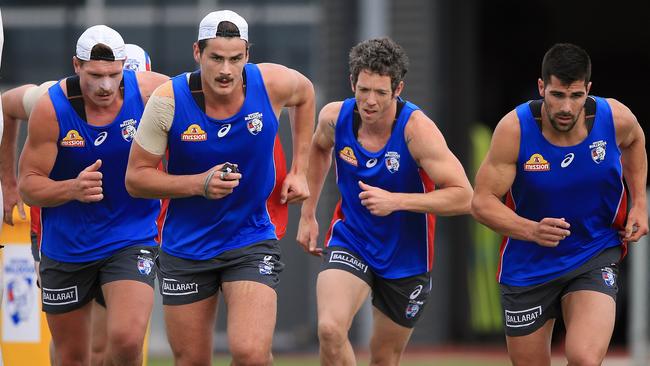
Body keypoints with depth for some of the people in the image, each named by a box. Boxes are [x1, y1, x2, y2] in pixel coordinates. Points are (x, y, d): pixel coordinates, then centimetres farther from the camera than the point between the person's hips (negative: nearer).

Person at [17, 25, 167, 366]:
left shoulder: (151, 92, -14)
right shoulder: (51, 108, -15)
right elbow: (28, 185, -10)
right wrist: (73, 188, -29)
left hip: (132, 240, -1)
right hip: (65, 246, 1)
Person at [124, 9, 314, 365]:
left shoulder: (272, 84, -13)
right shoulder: (167, 101, -17)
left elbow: (305, 93, 13)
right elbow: (136, 178, -9)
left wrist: (298, 170, 9)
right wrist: (198, 184, -23)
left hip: (252, 241, 0)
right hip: (184, 250, 0)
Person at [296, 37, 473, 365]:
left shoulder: (416, 128, -24)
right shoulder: (335, 117, -12)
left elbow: (463, 196, -27)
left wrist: (395, 201, -35)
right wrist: (307, 214, 13)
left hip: (405, 255, -1)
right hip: (349, 242, 2)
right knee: (330, 330, -25)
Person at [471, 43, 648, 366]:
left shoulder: (616, 119, -14)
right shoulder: (514, 129, -19)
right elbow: (482, 202, -16)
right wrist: (531, 231, -32)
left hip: (594, 258, 0)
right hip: (528, 265, 1)